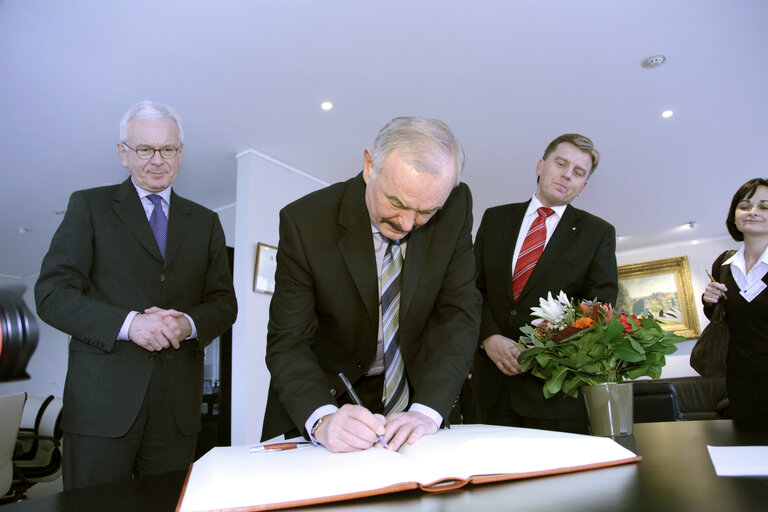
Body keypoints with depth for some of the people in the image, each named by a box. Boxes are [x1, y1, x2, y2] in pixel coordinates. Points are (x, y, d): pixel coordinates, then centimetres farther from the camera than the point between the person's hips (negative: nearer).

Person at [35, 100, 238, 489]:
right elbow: (51, 293, -3)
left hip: (178, 403, 3)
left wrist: (188, 323, -12)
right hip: (101, 399, -2)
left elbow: (224, 303, 10)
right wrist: (128, 323, -18)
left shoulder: (205, 222, 14)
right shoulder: (89, 206, 7)